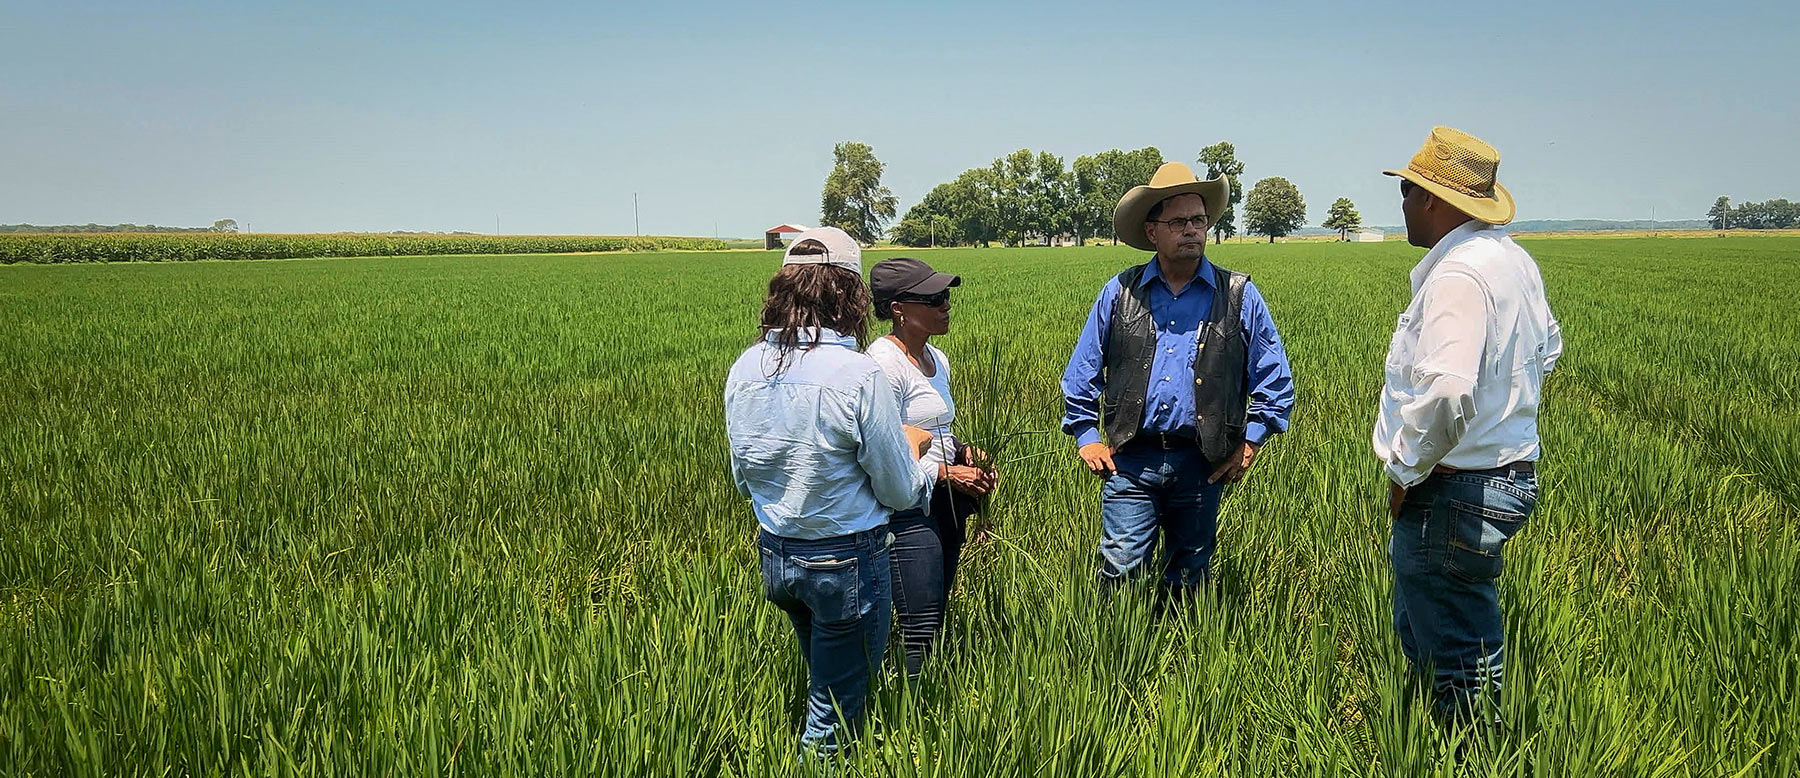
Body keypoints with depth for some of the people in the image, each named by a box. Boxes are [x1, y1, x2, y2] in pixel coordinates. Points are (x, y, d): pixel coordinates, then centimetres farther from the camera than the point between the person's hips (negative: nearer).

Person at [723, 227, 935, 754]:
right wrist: (913, 447, 8)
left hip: (773, 554, 6)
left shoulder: (745, 369, -3)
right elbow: (901, 494, -12)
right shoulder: (857, 375, -21)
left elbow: (743, 482, 9)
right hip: (846, 562, -6)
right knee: (835, 713, 12)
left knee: (823, 681, 28)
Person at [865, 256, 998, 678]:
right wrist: (948, 474, -15)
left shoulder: (937, 359, 13)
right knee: (921, 635, -7)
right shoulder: (883, 362, -16)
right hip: (907, 509, -9)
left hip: (945, 504, 9)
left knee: (936, 619, 13)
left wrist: (966, 452, 6)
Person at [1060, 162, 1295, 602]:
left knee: (1189, 579, 12)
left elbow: (1275, 381, 10)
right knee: (1120, 571, -6)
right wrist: (1086, 437, 6)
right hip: (1130, 462, 0)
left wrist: (1250, 443, 4)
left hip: (1203, 466, 1)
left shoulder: (1240, 297, 4)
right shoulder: (1119, 293, 5)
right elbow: (1081, 375, 13)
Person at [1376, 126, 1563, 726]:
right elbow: (1547, 347, 28)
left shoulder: (1457, 274, -21)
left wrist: (1405, 473, -19)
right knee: (1419, 631, 23)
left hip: (1455, 494, -11)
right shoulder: (1511, 258, 11)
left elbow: (1446, 391, -33)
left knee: (1457, 658, 1)